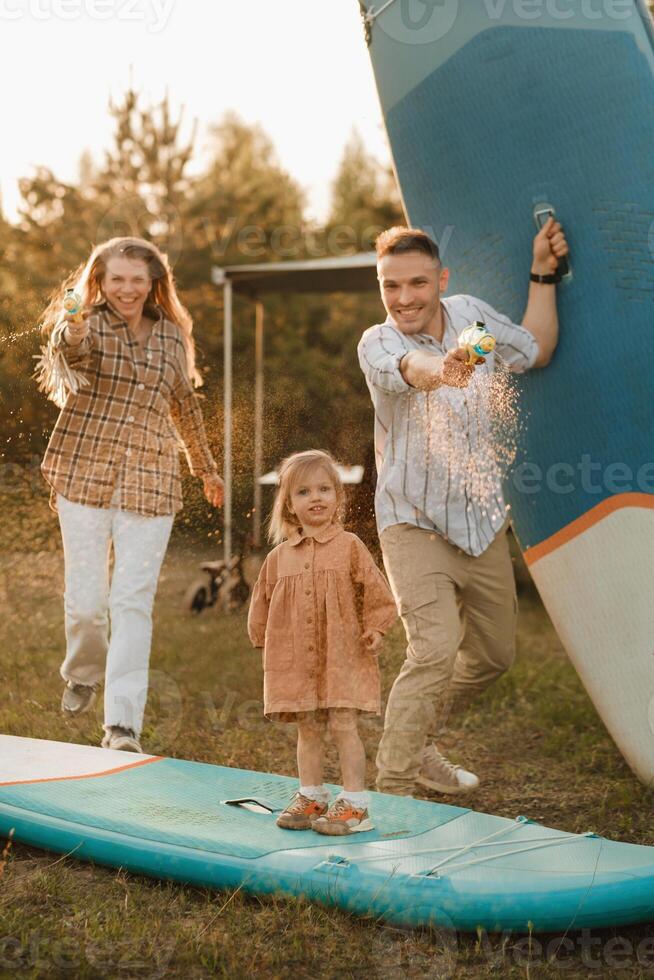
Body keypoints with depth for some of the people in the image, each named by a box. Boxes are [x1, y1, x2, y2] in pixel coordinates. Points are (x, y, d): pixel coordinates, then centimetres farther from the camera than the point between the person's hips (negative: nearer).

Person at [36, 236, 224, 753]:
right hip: (85, 477, -1)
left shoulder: (172, 336, 8)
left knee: (133, 603, -6)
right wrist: (71, 332, -51)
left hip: (150, 486, 1)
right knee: (85, 599, 2)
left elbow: (185, 406, 21)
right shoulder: (87, 326, -2)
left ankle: (123, 723, -4)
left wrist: (207, 467, 30)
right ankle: (83, 673, 34)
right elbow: (68, 352, -27)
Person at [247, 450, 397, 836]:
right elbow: (263, 604, 16)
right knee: (308, 730, 11)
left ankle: (355, 803, 3)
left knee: (343, 726, -5)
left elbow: (374, 592, 0)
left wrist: (374, 628, -9)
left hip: (343, 655, -3)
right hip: (297, 660, 4)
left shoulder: (350, 546, -2)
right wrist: (265, 640, 13)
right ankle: (311, 798, 23)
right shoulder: (279, 557, 7)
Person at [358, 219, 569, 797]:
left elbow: (536, 350, 15)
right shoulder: (377, 344, -17)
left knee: (493, 656, 17)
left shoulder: (472, 314, -2)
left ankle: (416, 744, 37)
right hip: (415, 525, -6)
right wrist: (442, 369, -64)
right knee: (436, 649, -24)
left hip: (482, 524, 6)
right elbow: (409, 368, -41)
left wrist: (543, 273, 8)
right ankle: (392, 789, -13)